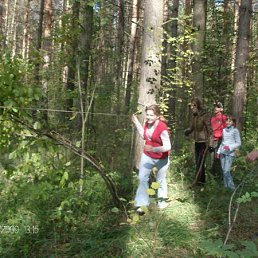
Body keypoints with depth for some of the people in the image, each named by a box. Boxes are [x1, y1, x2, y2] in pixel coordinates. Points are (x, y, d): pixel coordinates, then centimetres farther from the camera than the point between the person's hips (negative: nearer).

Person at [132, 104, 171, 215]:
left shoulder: (162, 128, -29)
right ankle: (142, 204, 7)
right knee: (142, 178, -2)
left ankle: (162, 200, 42)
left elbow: (167, 147, -30)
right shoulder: (147, 123, -9)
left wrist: (153, 149, -43)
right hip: (147, 156, 5)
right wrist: (136, 122, 4)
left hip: (161, 159, -5)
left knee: (160, 180, 16)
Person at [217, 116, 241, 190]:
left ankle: (231, 187, 3)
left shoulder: (235, 130, -5)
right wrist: (219, 151, 16)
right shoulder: (224, 130, 13)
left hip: (230, 153, -6)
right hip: (222, 153, 6)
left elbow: (238, 143, -5)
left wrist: (230, 147, -18)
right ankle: (226, 186, 18)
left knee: (226, 171, -11)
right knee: (223, 170, 7)